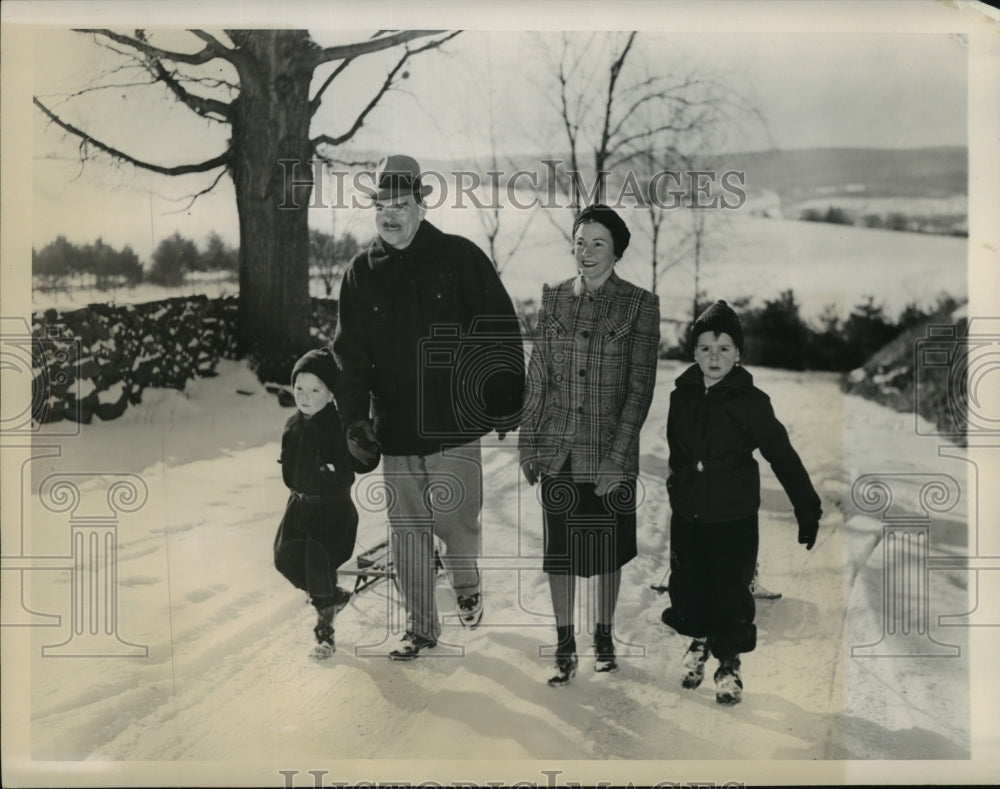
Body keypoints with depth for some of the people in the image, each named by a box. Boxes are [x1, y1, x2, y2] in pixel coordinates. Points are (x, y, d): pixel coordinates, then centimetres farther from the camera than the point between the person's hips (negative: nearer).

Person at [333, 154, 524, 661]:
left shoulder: (460, 258, -1)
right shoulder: (361, 273, 7)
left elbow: (501, 332, 2)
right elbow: (350, 353, 8)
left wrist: (506, 403, 0)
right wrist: (354, 418, -3)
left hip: (454, 424, -3)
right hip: (395, 429, 3)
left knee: (455, 520, -1)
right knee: (407, 529, 7)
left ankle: (466, 586, 32)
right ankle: (420, 627, 21)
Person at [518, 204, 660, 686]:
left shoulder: (639, 305, -5)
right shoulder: (553, 299, 4)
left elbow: (640, 386, -8)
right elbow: (537, 375, 7)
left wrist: (617, 456, -13)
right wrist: (527, 443, 4)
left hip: (611, 451, -2)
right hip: (558, 448, 2)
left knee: (608, 549, 11)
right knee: (559, 547, 6)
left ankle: (604, 636, 29)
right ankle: (564, 645, 19)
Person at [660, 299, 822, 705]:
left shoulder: (751, 402, -13)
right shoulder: (681, 395, -1)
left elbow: (783, 457, -11)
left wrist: (807, 509, -10)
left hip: (734, 519, -4)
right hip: (686, 515, 4)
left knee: (731, 595, 3)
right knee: (688, 587, 14)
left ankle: (729, 664, 24)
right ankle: (698, 642, 40)